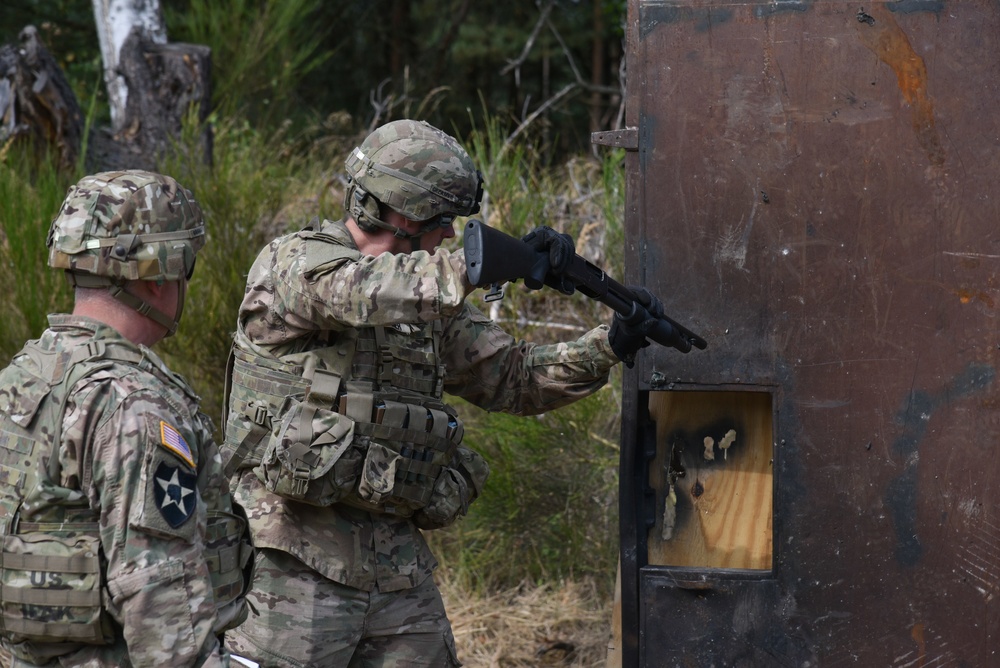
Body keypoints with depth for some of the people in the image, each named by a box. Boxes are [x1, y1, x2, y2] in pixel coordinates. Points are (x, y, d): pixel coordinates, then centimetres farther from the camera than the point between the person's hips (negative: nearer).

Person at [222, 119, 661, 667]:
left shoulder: (433, 306, 15)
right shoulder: (291, 264, -6)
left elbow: (514, 379, 17)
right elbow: (359, 292, -27)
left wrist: (609, 348, 1)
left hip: (397, 557, 7)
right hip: (295, 559, -7)